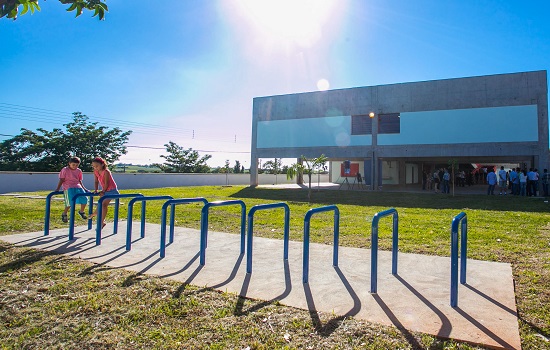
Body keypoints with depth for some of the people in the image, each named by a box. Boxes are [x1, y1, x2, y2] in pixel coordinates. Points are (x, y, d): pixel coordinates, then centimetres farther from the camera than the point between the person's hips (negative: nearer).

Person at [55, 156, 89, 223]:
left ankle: (81, 211, 16)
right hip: (69, 188, -4)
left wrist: (84, 188, 15)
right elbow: (61, 180, 2)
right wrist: (57, 189, -5)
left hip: (78, 187, 4)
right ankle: (64, 214, 7)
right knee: (71, 202, -18)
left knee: (84, 199, -12)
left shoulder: (79, 171, 14)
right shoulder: (65, 170, 2)